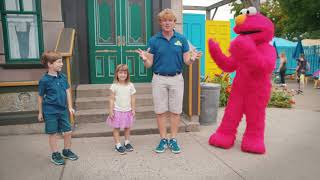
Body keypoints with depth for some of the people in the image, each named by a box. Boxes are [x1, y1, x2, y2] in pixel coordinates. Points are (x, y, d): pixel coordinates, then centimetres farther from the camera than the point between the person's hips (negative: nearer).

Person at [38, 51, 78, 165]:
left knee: (68, 132, 9)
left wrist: (70, 107, 8)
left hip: (63, 110, 4)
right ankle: (55, 155, 25)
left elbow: (67, 91, 8)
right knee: (53, 133, 9)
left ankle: (67, 151, 30)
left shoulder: (63, 77, 0)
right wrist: (40, 112, 5)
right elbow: (40, 97, -2)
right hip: (50, 112, -4)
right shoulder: (44, 80, -12)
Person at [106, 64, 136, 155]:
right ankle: (118, 145, 14)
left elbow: (132, 98, 4)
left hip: (127, 110, 2)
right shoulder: (114, 86, -7)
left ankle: (127, 142, 29)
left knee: (127, 127, 12)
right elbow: (112, 99, -5)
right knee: (116, 128, 4)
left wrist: (133, 109, 3)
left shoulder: (130, 85, 0)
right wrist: (111, 110, -8)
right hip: (117, 111, -2)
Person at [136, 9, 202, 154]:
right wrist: (145, 59, -23)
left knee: (175, 111, 7)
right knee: (160, 111, 6)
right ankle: (163, 139, 20)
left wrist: (192, 59, -20)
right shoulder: (154, 40, 0)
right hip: (159, 79, 0)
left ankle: (173, 140, 20)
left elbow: (186, 61, 2)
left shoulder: (181, 39, 2)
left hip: (176, 79, 0)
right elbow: (149, 64, -1)